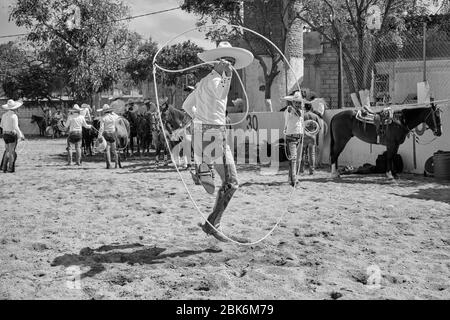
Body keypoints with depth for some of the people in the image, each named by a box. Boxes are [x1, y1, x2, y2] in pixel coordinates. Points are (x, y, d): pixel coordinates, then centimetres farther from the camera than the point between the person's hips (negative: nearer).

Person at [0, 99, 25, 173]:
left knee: (7, 151, 16)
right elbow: (16, 127, -23)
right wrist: (21, 135, -19)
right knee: (12, 152, 0)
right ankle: (10, 169, 1)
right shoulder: (14, 116, -15)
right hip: (12, 135, -7)